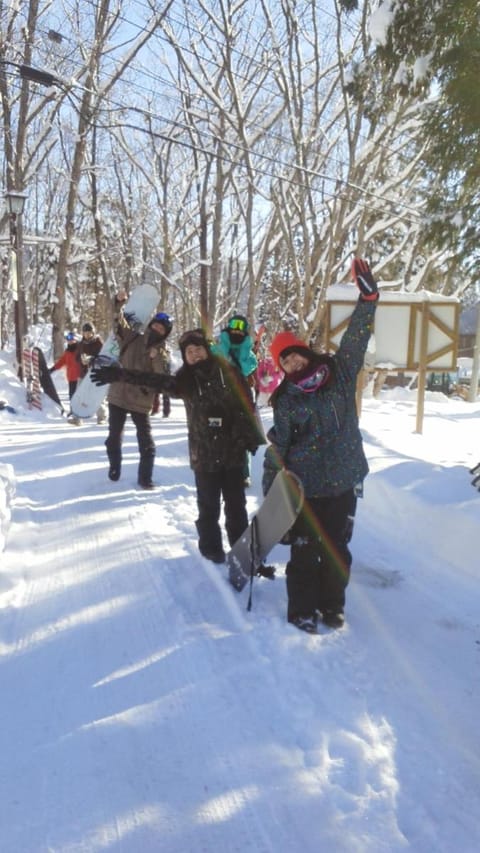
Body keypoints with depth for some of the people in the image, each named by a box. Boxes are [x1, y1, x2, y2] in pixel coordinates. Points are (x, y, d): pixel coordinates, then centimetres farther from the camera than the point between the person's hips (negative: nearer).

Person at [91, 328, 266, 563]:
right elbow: (158, 382, -19)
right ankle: (210, 546, 29)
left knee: (236, 502, 14)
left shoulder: (228, 371, -3)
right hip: (205, 453, -1)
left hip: (233, 450, 1)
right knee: (209, 504, 9)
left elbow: (247, 405, 1)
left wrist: (252, 437, -1)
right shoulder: (185, 379, -4)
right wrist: (121, 375, -32)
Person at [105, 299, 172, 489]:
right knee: (114, 437, 13)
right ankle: (114, 471, 32)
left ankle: (145, 478, 14)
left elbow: (163, 377, -14)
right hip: (118, 396, 1)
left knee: (147, 443, 0)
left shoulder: (162, 353, 0)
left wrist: (156, 358, -28)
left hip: (141, 402, -1)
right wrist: (118, 304, -27)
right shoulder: (132, 338, 2)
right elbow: (118, 322, -10)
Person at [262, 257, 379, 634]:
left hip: (343, 483, 3)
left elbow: (356, 337, -6)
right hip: (304, 488, -2)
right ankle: (301, 610, 21)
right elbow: (276, 451, -1)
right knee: (305, 551, 4)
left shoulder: (341, 374, 2)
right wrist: (270, 493, -2)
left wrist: (368, 297, -17)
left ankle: (333, 605, 32)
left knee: (338, 549, 14)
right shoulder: (286, 402, -3)